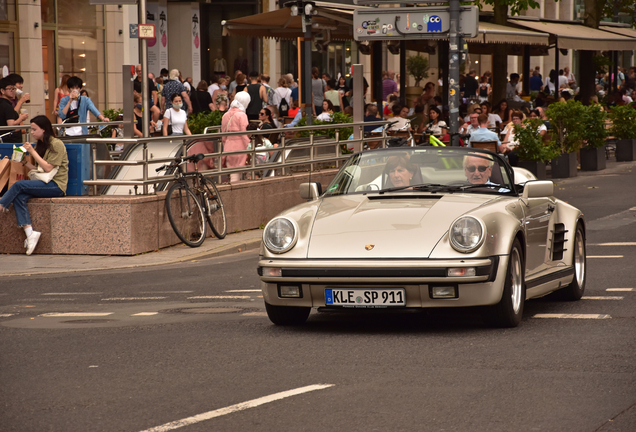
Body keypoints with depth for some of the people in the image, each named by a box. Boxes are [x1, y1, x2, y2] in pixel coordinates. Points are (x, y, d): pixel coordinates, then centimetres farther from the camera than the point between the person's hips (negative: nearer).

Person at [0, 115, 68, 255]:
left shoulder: (56, 145, -6)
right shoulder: (40, 145, 19)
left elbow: (48, 168, -15)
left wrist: (33, 152, -14)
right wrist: (25, 162, 2)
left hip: (56, 185, -7)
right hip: (44, 184, 7)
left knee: (19, 185, -25)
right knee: (19, 197, -21)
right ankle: (30, 233, -29)